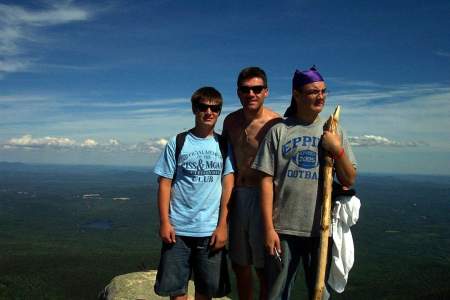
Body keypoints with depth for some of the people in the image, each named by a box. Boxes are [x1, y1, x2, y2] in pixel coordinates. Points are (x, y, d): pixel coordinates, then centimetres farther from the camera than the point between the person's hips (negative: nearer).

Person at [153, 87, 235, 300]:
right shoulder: (177, 143, 0)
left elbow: (228, 186, 0)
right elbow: (165, 184, 1)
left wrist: (222, 225, -4)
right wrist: (164, 222, -5)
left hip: (211, 230, 1)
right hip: (178, 228, -1)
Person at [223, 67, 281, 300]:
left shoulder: (275, 124, -14)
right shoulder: (230, 121, 6)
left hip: (263, 196, -6)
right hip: (237, 195, 6)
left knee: (263, 268, 5)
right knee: (239, 265, 19)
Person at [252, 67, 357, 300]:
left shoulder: (334, 132, 6)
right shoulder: (278, 131, -2)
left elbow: (349, 180, 6)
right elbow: (267, 181, -4)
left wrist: (338, 150, -10)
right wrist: (269, 228, -7)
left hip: (321, 230, 2)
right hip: (283, 229, -2)